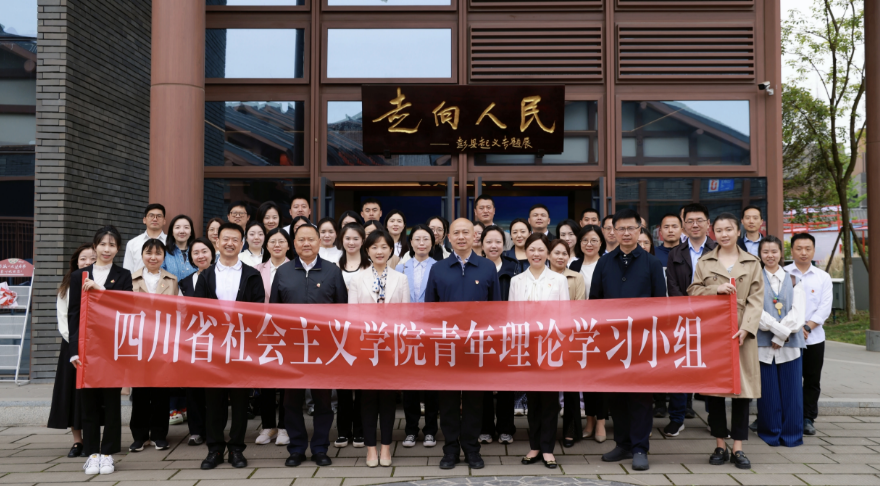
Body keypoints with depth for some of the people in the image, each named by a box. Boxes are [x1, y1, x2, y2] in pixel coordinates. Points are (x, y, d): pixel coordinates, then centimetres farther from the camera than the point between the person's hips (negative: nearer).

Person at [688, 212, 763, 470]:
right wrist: (716, 289, -12)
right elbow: (693, 292, 6)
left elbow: (756, 299, 1)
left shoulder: (752, 262, 8)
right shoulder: (705, 262, 9)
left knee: (742, 389, 1)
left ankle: (738, 448, 9)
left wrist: (746, 328, -12)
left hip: (741, 332, 0)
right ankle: (720, 446, 14)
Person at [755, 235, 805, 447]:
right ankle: (771, 433, 14)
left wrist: (780, 337, -11)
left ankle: (791, 434, 14)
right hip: (763, 344, -1)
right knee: (768, 391, 2)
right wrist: (783, 330, -15)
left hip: (789, 343, 2)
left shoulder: (793, 280, 11)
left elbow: (798, 313, -1)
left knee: (791, 390, 3)